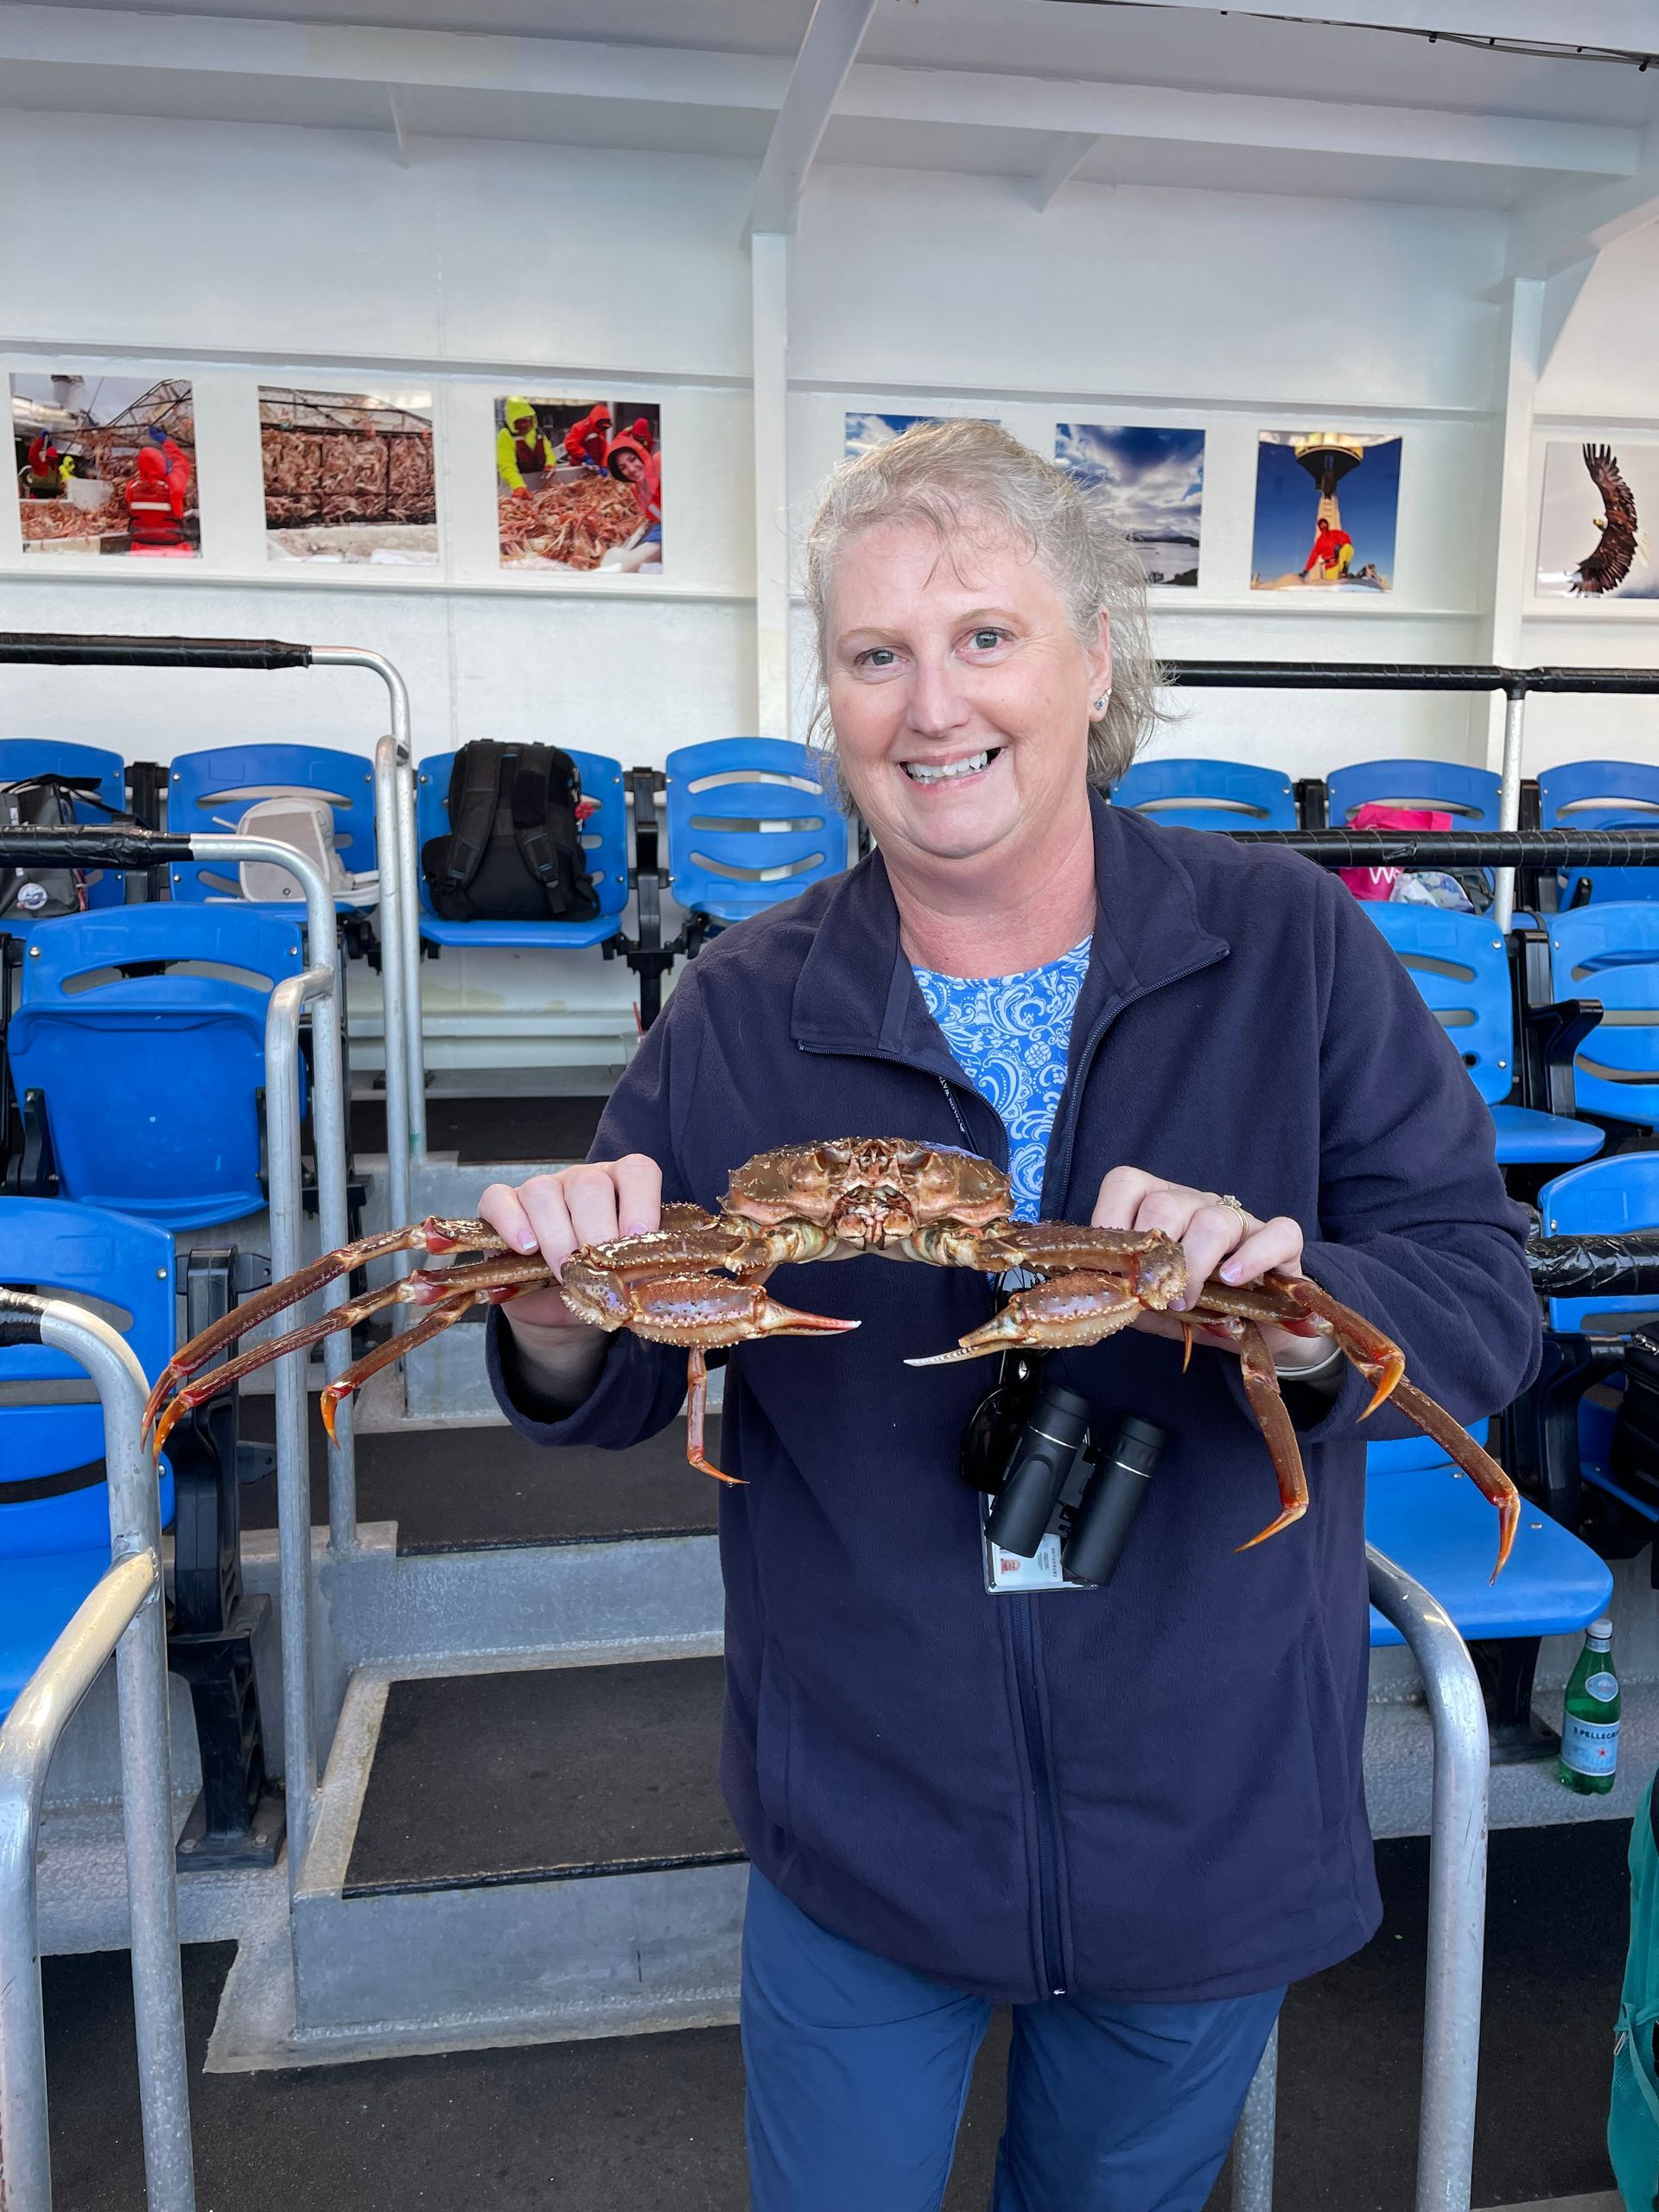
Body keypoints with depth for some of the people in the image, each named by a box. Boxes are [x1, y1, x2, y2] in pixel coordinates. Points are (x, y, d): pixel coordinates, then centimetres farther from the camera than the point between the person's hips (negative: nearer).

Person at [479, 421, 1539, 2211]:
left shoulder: (1290, 947, -10)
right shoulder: (737, 1014, -9)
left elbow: (1484, 1304, -12)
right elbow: (619, 1392, -5)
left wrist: (1306, 1322, -34)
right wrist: (566, 1335, -28)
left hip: (1215, 1831, 1)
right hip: (859, 1838, 0)